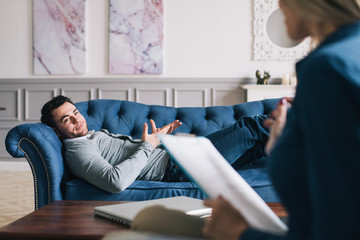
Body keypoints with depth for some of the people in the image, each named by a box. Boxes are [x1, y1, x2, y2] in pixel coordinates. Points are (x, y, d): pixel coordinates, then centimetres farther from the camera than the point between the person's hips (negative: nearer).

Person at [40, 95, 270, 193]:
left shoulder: (94, 134, 18)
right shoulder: (77, 151, -13)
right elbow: (116, 181, -30)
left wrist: (157, 136, 10)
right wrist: (147, 147, -18)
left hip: (173, 153, 9)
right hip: (175, 167, -9)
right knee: (248, 129, -3)